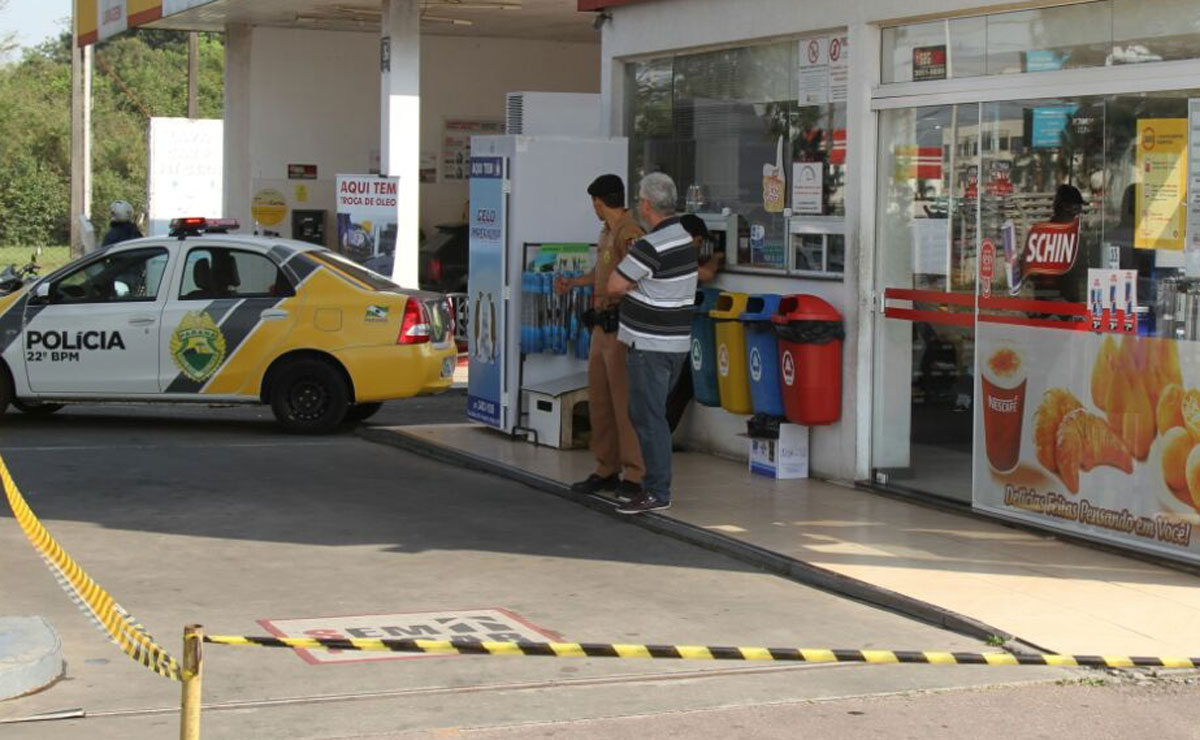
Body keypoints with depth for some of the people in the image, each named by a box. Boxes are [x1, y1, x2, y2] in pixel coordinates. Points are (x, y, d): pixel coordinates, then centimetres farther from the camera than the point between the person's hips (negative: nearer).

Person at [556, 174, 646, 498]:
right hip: (602, 326, 10)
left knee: (624, 403, -6)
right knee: (599, 401, 14)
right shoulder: (606, 232, 14)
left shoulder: (629, 233, -17)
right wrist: (572, 283, 38)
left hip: (622, 328, -10)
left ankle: (634, 476, 0)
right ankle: (606, 470, 23)